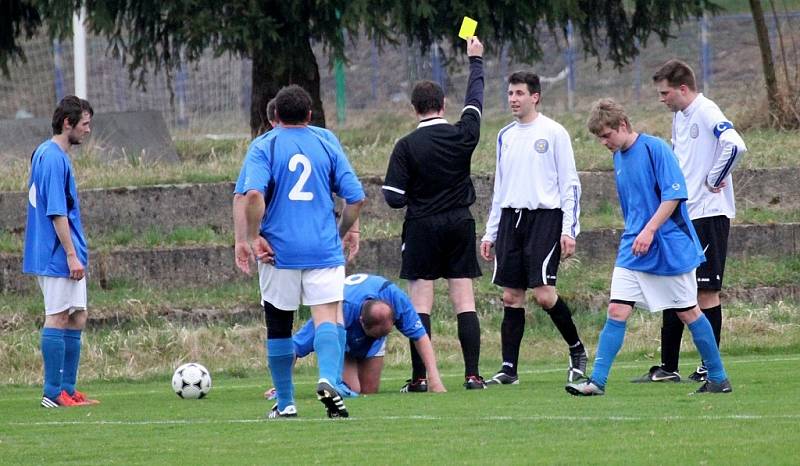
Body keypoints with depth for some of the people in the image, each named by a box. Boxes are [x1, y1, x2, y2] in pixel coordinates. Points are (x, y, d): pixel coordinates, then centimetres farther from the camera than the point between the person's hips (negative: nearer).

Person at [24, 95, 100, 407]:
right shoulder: (54, 158, -16)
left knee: (76, 318, 10)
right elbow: (57, 212, -20)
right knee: (58, 318, -7)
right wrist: (72, 255, -19)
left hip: (56, 256, 10)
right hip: (58, 255, -10)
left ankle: (67, 389, 12)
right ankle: (54, 393, -5)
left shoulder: (44, 153, 15)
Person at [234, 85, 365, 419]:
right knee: (328, 318, -6)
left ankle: (285, 403, 17)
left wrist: (251, 238, -9)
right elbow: (355, 197, 4)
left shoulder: (264, 147, 0)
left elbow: (253, 194, -17)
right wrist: (340, 234, 19)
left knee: (279, 326, 12)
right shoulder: (326, 146, 7)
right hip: (324, 250, 0)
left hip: (278, 251, 0)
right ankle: (328, 379, -33)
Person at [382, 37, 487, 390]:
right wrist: (475, 60, 30)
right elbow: (475, 99, 16)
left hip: (422, 228, -3)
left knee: (420, 304, -1)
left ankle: (420, 377, -5)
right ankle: (472, 374, -2)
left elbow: (393, 198, -11)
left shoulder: (407, 146, -10)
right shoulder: (463, 136, -2)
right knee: (465, 301, 3)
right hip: (460, 225, 3)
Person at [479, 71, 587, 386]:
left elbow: (570, 183, -3)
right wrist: (490, 232, 16)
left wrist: (569, 229, -11)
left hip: (545, 216, -6)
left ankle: (577, 350, 7)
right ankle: (509, 368, 5)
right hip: (511, 218, 6)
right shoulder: (505, 136, 15)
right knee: (511, 296, 3)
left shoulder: (553, 133, -2)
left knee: (543, 294, -14)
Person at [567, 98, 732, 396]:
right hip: (632, 250, 6)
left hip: (670, 247, -6)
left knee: (688, 313, 2)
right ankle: (597, 381, -9)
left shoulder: (654, 149, -12)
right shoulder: (619, 158, 11)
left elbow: (674, 194, -18)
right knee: (617, 310, -5)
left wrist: (649, 230, -24)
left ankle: (719, 379, 14)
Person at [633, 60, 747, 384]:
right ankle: (667, 368, 13)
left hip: (708, 214, -9)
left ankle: (711, 368, 3)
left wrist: (714, 180, -17)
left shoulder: (707, 113, -14)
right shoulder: (679, 116, 14)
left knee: (706, 290, -4)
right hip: (680, 216, 9)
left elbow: (735, 146, -30)